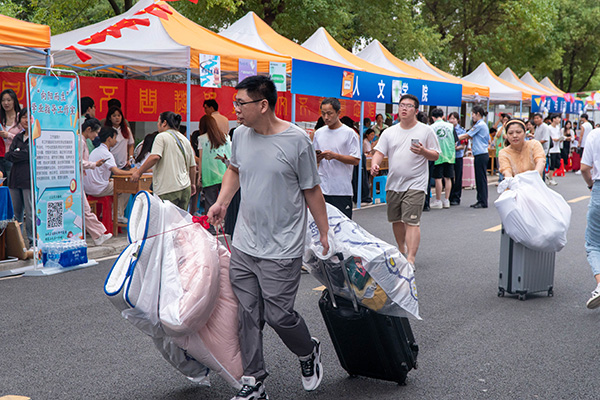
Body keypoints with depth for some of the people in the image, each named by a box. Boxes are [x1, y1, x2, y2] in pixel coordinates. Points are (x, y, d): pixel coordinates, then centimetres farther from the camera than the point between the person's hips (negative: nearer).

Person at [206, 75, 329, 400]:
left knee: (278, 315, -2)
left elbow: (311, 190, -4)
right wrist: (221, 202, 10)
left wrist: (325, 234, 1)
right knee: (248, 315, 8)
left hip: (281, 249, -5)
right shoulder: (240, 134, 4)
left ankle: (309, 353, 29)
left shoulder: (296, 140, -12)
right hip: (243, 245, 5)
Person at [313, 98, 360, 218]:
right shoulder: (318, 133, 12)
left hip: (342, 190, -4)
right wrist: (318, 157, -7)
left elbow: (356, 160, -8)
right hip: (322, 189, 4)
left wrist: (334, 155, -18)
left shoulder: (349, 133, -3)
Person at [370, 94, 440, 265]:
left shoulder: (426, 131, 0)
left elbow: (435, 155, 1)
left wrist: (423, 152, -20)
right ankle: (402, 251, 35)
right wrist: (374, 164, -17)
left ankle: (410, 259, -14)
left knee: (411, 222, -13)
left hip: (415, 184, -5)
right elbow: (379, 152, 4)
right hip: (393, 184, 5)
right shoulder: (389, 132, 9)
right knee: (396, 220, 15)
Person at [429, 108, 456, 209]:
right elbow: (455, 142, 7)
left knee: (438, 178, 2)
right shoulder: (450, 126, 3)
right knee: (448, 178, 9)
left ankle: (438, 201, 5)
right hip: (449, 155, 3)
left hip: (438, 155, -3)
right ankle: (447, 201, 12)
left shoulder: (432, 127, -6)